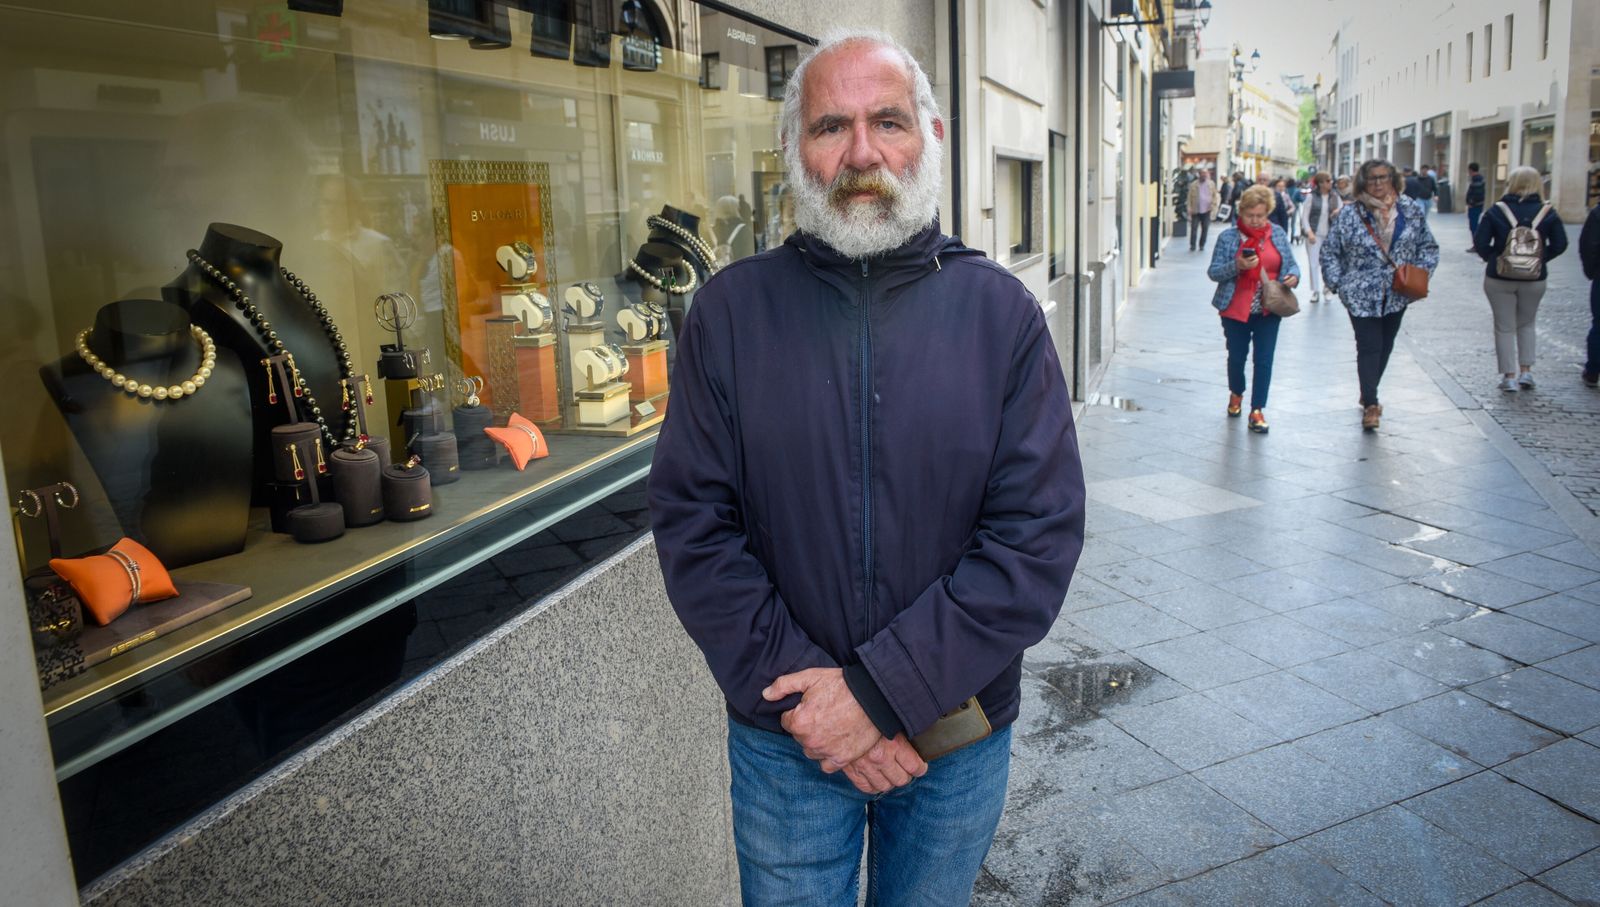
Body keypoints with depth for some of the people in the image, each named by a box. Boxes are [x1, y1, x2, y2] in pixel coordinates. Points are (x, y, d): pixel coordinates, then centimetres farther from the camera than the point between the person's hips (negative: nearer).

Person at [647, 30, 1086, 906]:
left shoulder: (1001, 312, -6)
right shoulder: (731, 309, -6)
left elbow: (1041, 532, -12)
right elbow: (692, 525, -8)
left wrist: (881, 692, -17)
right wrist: (801, 693, -15)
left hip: (959, 737, 1)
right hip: (784, 740, 0)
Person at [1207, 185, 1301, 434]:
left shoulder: (1278, 234, 2)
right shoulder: (1228, 237, -5)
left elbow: (1291, 263, 10)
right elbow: (1213, 272, -7)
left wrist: (1294, 275, -13)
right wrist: (1236, 266, -25)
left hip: (1268, 310, 1)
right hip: (1236, 310, -1)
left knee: (1264, 360, 0)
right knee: (1237, 356, 12)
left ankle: (1257, 410, 8)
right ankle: (1236, 394, 40)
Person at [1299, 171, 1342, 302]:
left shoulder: (1335, 197, 6)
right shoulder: (1311, 197, -3)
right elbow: (1304, 216, -4)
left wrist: (1339, 211, -12)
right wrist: (1309, 232, -14)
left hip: (1330, 235, 2)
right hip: (1314, 234, -2)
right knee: (1313, 263, 0)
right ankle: (1315, 291, 9)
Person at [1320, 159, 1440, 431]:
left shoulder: (1410, 210, 2)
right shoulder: (1349, 214, -6)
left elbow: (1428, 246, 10)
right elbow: (1329, 251, -1)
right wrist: (1337, 283, -9)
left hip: (1397, 294, 4)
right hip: (1362, 295, -4)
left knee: (1385, 346, 13)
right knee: (1369, 347, -8)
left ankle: (1369, 395, 30)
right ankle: (1370, 405, -5)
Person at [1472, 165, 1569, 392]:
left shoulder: (1498, 210, -7)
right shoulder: (1547, 212, -3)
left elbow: (1480, 242, -11)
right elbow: (1559, 245, -3)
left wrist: (1492, 258, 5)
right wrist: (1540, 258, 11)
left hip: (1499, 279, -2)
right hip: (1534, 279, 2)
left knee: (1504, 327, 8)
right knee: (1527, 324, 20)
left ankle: (1509, 376, 7)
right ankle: (1526, 371, 16)